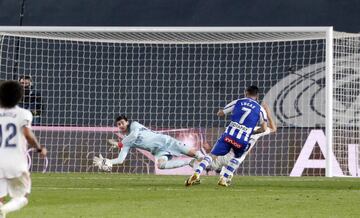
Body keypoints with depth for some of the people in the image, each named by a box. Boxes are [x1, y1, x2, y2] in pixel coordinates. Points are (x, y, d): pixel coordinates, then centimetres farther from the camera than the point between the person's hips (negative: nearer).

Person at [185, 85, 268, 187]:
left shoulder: (238, 102, 14)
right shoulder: (260, 109, 12)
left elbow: (220, 113, 19)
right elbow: (264, 128, 5)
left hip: (229, 134, 0)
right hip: (243, 140, 0)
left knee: (212, 155, 4)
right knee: (237, 158, 29)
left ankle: (197, 174, -18)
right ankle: (224, 178, 17)